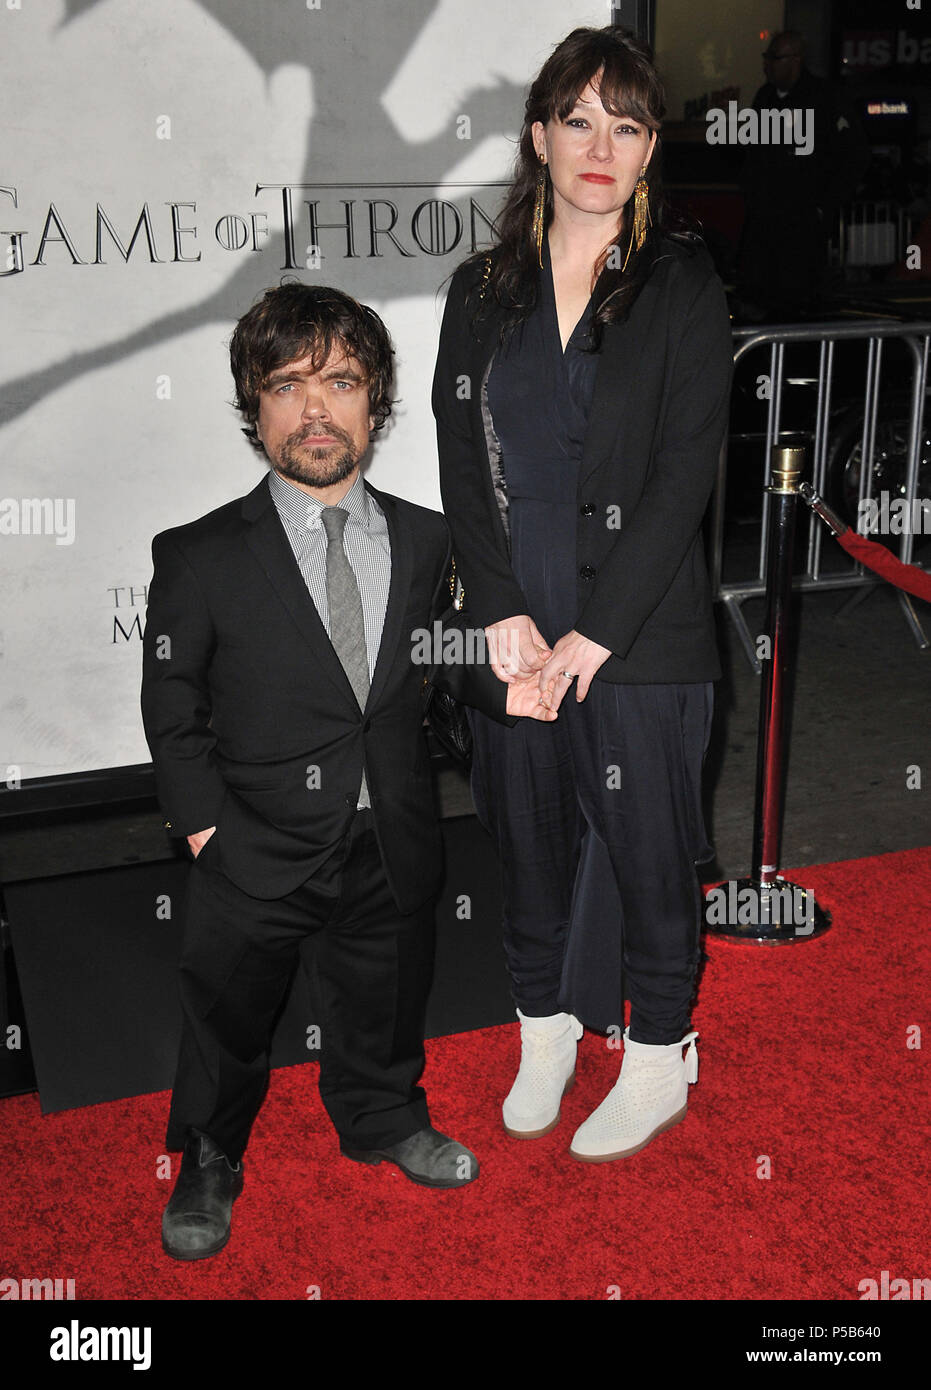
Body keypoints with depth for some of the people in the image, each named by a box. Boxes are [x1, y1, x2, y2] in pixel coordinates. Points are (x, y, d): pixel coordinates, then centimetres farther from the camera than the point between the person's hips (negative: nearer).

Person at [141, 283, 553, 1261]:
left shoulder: (424, 539, -2)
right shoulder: (199, 556, -13)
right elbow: (172, 709, -6)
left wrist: (500, 691, -7)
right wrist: (204, 826, -10)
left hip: (391, 846, 3)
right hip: (256, 850, -3)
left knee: (382, 1003, 24)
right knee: (228, 1009, 18)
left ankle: (383, 1119, 53)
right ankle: (210, 1161, 45)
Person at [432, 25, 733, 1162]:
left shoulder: (682, 287, -2)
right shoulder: (482, 290, 8)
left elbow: (684, 477, -9)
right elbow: (460, 462, 3)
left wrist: (594, 635, -14)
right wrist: (500, 613, -9)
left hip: (640, 634, -3)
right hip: (512, 629, 3)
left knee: (646, 847, 7)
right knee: (529, 836, 14)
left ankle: (659, 1059, 27)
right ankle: (546, 1031, 35)